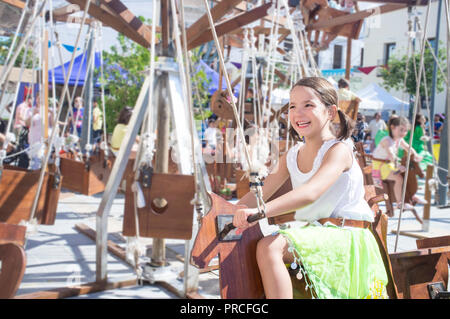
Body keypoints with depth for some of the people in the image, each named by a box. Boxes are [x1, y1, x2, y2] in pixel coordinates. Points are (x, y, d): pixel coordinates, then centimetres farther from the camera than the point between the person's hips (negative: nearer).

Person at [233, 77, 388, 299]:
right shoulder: (291, 156, 12)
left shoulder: (339, 150, -12)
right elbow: (260, 192, 7)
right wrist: (233, 213, -15)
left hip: (344, 237, -8)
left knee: (270, 247, -28)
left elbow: (311, 192, -29)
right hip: (310, 233, 8)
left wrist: (261, 211, -40)